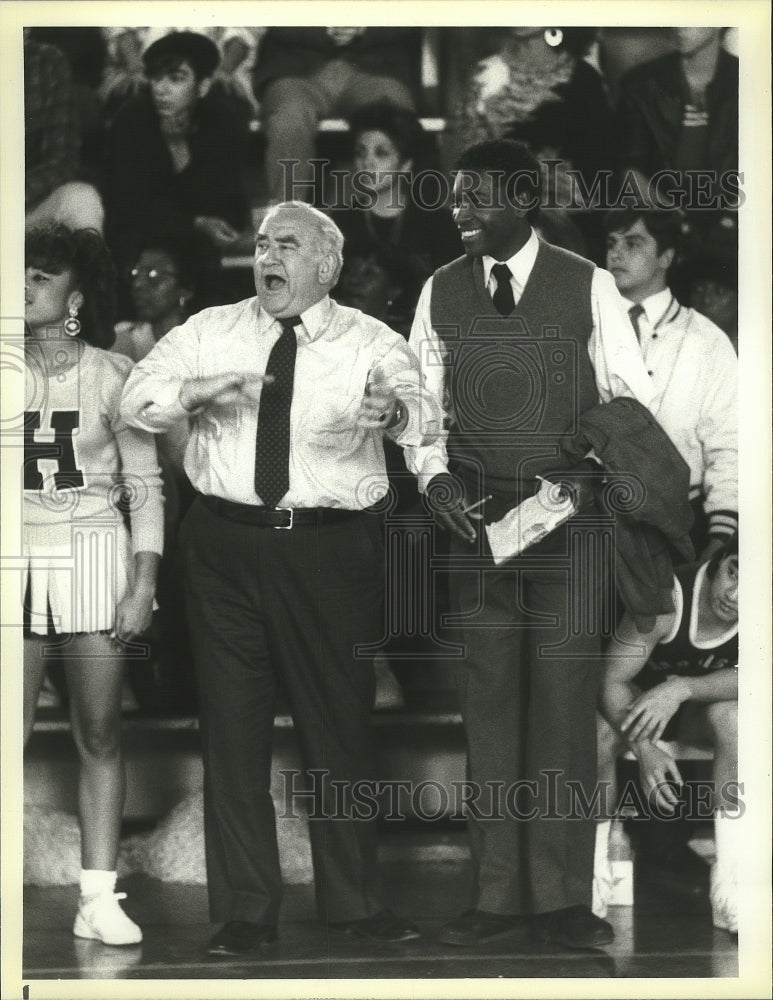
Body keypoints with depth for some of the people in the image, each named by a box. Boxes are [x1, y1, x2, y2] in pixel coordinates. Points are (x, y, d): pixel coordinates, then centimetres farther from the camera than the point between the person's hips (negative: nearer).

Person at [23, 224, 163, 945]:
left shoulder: (112, 375, 1)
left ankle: (99, 899, 8)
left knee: (99, 735, 2)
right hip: (18, 559, 1)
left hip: (95, 558, -1)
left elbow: (145, 488, 2)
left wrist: (143, 587, -4)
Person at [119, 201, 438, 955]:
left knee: (340, 723, 6)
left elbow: (422, 412, -16)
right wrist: (196, 391, -22)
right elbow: (136, 398, -1)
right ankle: (244, 909, 16)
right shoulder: (210, 332, 8)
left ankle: (353, 902, 20)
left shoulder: (369, 342, 1)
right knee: (232, 725, 6)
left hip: (331, 547, -2)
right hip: (225, 545, 2)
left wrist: (394, 410, -40)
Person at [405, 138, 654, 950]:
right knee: (487, 702, 5)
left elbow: (631, 395, 3)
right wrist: (434, 475, -7)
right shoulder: (440, 292, 6)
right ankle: (497, 892, 12)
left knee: (565, 702, -2)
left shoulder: (588, 286, -1)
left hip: (569, 517, -2)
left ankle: (562, 897, 6)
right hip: (476, 517, 2)